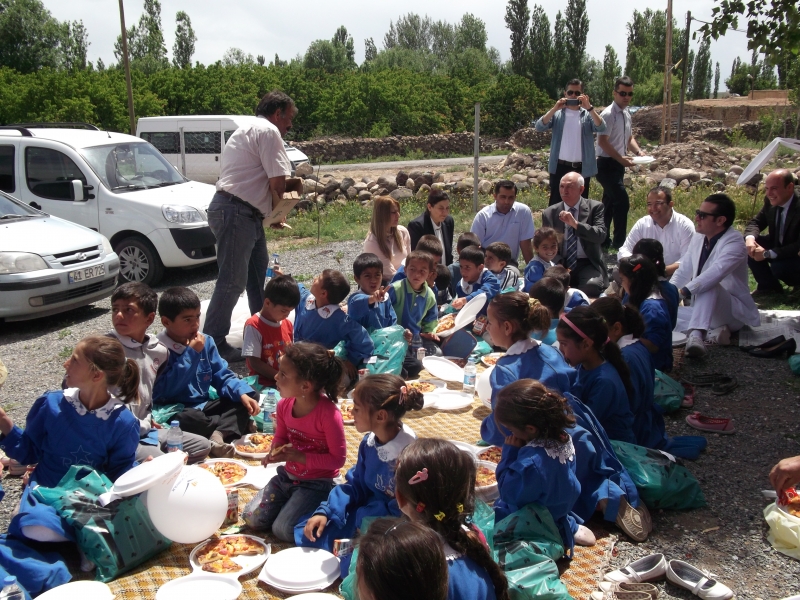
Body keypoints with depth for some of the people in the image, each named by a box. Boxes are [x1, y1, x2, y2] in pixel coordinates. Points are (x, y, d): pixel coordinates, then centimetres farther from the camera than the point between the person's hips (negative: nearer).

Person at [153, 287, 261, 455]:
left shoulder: (206, 342, 5)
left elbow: (223, 376, 7)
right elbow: (163, 392, -24)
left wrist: (243, 394, -13)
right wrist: (190, 354, -22)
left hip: (204, 407, 7)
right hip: (176, 414, -7)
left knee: (250, 396, -6)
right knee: (189, 419, -38)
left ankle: (218, 436, -28)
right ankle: (237, 425, -12)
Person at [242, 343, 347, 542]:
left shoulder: (328, 413, -27)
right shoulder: (284, 405, -6)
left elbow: (338, 458, -20)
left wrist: (301, 457, -24)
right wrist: (275, 451, -11)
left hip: (316, 484, -7)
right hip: (287, 476, 7)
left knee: (283, 530, -17)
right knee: (251, 518, -1)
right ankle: (293, 502, 23)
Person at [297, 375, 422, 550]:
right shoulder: (369, 442, -4)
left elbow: (402, 511, -25)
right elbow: (356, 485, 6)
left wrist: (360, 517, -15)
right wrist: (325, 512, -7)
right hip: (366, 511, 8)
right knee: (307, 534, 4)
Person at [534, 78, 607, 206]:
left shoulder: (588, 114, 6)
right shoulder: (557, 114, 5)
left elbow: (601, 128, -12)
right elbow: (539, 127, -9)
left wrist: (589, 108, -21)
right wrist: (554, 108, -19)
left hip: (582, 168, 1)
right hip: (560, 167, -1)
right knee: (556, 204, 3)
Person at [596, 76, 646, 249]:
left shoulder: (626, 114, 12)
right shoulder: (608, 114, -16)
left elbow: (629, 138, 22)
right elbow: (603, 142, -22)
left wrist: (638, 151, 3)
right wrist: (622, 159, -22)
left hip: (618, 165, 9)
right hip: (607, 165, -9)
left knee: (610, 203, 14)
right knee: (622, 202, -12)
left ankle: (603, 240, 23)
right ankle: (619, 243, -5)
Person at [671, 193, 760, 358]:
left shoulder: (734, 244, -22)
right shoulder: (698, 238, 1)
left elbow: (714, 274, -39)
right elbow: (683, 272, 3)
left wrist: (682, 292, -48)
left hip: (734, 310, -8)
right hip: (704, 306, 8)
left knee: (709, 287, -36)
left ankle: (696, 335, -54)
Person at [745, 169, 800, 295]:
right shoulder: (771, 201, -8)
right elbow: (756, 222, 1)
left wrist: (767, 254, -35)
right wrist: (750, 238, -23)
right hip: (778, 245, 7)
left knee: (778, 267, -34)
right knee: (748, 244, -13)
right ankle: (768, 286, 1)